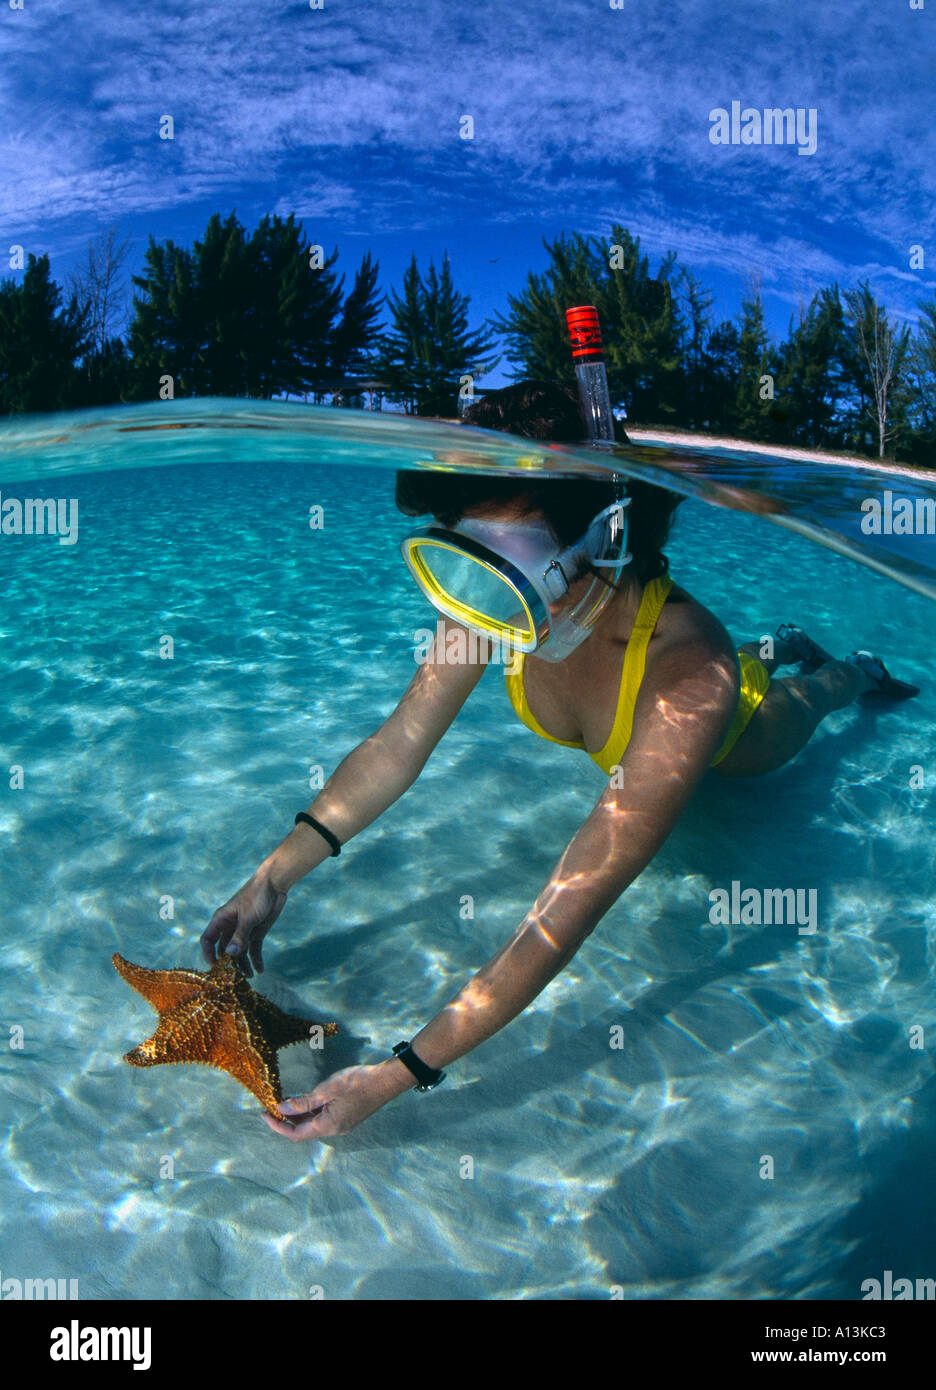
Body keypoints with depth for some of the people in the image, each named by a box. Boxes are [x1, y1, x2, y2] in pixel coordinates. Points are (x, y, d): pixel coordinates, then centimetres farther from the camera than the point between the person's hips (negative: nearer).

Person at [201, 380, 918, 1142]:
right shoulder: (500, 597, -39)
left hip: (738, 734, -3)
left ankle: (859, 668, 62)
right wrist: (275, 876, -36)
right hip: (626, 737, 4)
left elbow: (568, 913, -55)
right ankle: (778, 644, 63)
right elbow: (396, 745, -28)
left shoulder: (689, 680, -54)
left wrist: (397, 1074, -57)